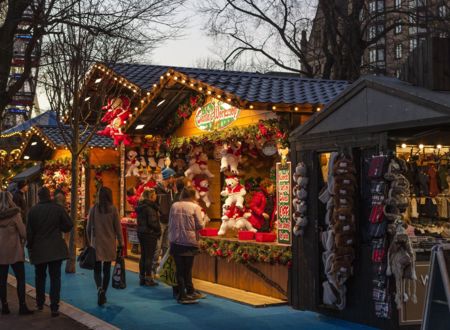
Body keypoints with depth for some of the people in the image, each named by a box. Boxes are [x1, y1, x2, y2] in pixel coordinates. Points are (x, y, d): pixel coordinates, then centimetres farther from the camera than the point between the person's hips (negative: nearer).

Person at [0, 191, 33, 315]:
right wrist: (22, 240, 7)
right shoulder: (14, 214, -12)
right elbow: (23, 233, -12)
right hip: (14, 250, -4)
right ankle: (22, 306, 1)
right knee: (20, 278, 3)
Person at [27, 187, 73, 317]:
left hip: (38, 250, 1)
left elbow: (29, 231, -2)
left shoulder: (33, 210, -6)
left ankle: (40, 303, 28)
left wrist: (30, 247, 11)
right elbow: (68, 226, -3)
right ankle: (54, 307, -4)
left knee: (40, 277, 18)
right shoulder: (58, 208, -7)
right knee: (55, 278, 2)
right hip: (56, 249, -1)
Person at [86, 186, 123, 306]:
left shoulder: (94, 209, -4)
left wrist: (89, 241, 14)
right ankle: (103, 295, 16)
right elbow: (118, 228, -4)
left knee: (97, 269, 6)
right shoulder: (113, 209, -6)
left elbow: (88, 227, 1)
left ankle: (99, 288, -20)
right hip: (109, 243, 0)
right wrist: (121, 243, 5)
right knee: (107, 270, 11)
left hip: (96, 243, 0)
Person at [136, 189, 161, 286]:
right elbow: (152, 222, -20)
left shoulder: (140, 206, 10)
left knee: (143, 256, 13)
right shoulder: (150, 207, -17)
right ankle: (148, 279, 2)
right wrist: (158, 229, -6)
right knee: (149, 256, -2)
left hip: (141, 233, 8)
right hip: (150, 234, -8)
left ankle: (142, 278, 18)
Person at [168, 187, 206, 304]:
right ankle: (189, 292, 15)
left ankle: (182, 294, 12)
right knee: (187, 268, 7)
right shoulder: (195, 207, -7)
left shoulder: (174, 206, 3)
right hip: (189, 241, -2)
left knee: (180, 268, 7)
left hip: (175, 242, 3)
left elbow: (170, 224, 8)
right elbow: (200, 225, -8)